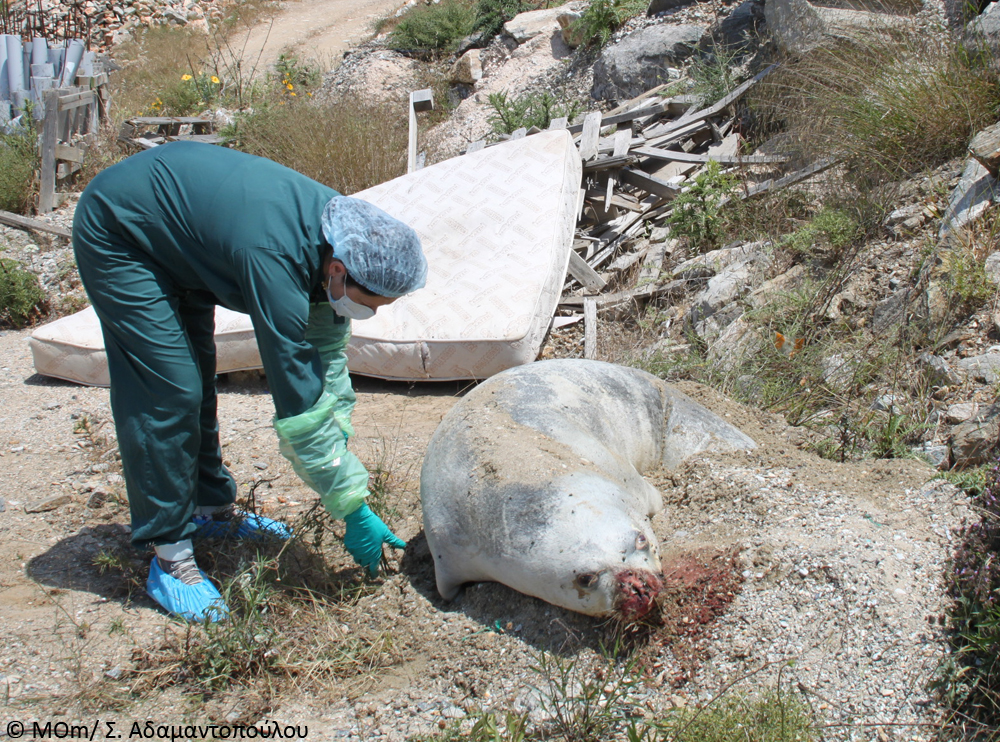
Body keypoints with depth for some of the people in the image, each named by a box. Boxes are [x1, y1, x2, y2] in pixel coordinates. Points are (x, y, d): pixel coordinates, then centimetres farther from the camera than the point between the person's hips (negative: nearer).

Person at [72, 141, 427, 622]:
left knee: (197, 381, 14)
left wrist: (339, 445, -6)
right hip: (116, 233, -8)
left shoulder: (338, 229, -14)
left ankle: (211, 508, 30)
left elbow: (327, 357, -2)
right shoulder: (276, 259, -39)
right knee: (167, 393, -13)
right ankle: (168, 552, -2)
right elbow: (298, 406, -35)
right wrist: (353, 510, -28)